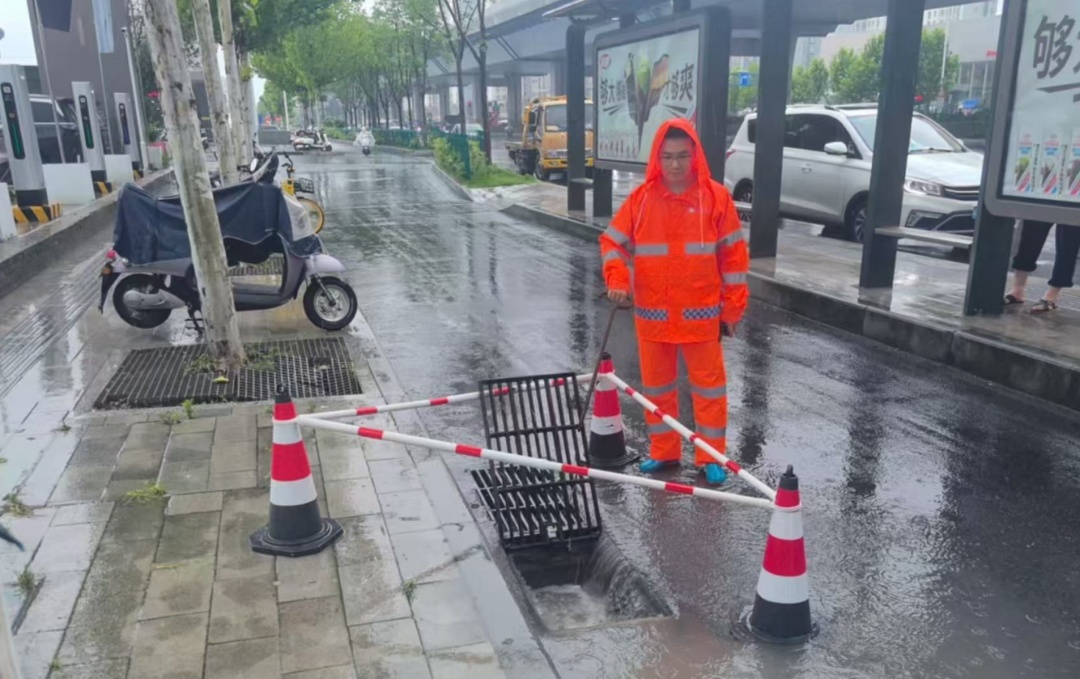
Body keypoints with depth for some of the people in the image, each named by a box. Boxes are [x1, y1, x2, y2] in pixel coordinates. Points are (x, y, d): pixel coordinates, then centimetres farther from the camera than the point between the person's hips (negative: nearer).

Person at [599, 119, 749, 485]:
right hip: (652, 314, 2)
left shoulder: (716, 197, -6)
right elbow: (613, 242, 4)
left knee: (709, 385, 7)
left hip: (701, 314, -2)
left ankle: (711, 456, 22)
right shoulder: (641, 198, -2)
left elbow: (733, 256, -2)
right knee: (656, 385, 14)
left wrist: (732, 309, -1)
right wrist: (617, 279, -15)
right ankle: (663, 451, 30)